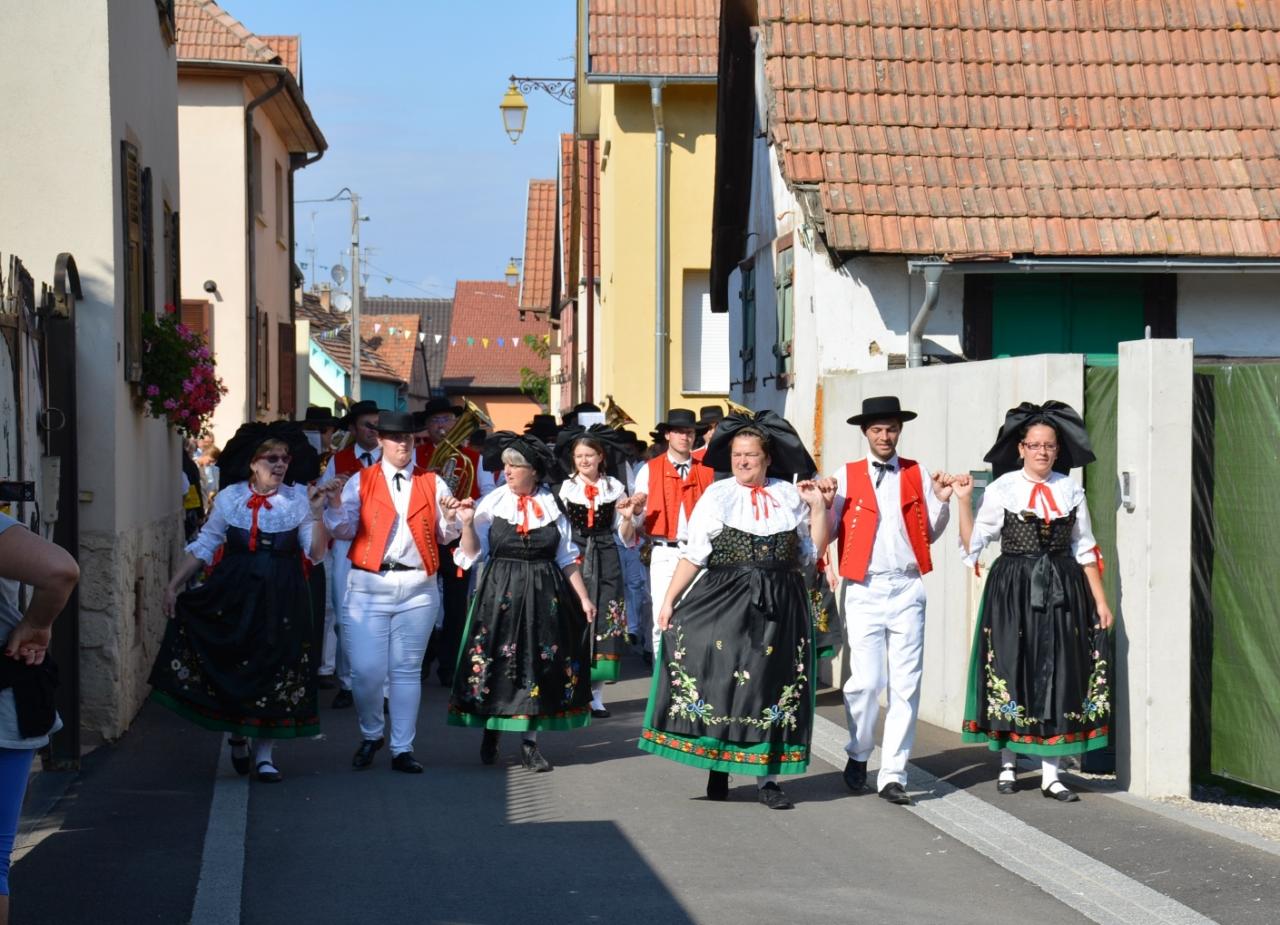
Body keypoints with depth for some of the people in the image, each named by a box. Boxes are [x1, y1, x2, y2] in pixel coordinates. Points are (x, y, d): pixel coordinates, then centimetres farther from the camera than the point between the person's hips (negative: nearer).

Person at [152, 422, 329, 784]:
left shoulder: (297, 499, 0)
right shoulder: (229, 498, 1)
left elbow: (316, 554, -4)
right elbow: (204, 546, 5)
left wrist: (317, 513, -15)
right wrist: (174, 584, 0)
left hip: (282, 598, 0)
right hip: (234, 593, 0)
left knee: (274, 669, 1)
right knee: (229, 666, 2)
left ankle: (264, 753, 12)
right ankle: (237, 736, 28)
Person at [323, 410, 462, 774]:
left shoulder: (433, 483, 10)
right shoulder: (360, 481, 6)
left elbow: (445, 537, 11)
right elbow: (345, 530, 0)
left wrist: (450, 518, -9)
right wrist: (335, 505, -18)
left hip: (418, 587, 1)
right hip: (369, 586, -1)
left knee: (407, 670, 6)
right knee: (366, 670, -5)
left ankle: (403, 749, 14)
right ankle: (370, 736, 20)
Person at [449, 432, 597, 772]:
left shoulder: (551, 506, 5)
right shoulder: (492, 503, 1)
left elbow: (567, 559, 9)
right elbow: (472, 554, 0)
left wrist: (584, 598, 4)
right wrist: (467, 524, -15)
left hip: (544, 595, 1)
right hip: (500, 592, -1)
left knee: (538, 662, 1)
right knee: (497, 661, 1)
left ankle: (529, 741, 8)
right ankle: (490, 731, 21)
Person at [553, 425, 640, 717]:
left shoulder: (616, 489, 6)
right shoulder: (563, 489, 3)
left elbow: (626, 539, 9)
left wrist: (626, 517, -9)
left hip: (605, 562, 1)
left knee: (604, 622, -1)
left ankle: (596, 695, 5)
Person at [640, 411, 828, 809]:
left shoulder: (790, 496, 9)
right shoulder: (716, 496, 4)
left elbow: (811, 553, 10)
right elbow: (693, 555, 1)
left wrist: (818, 507, 2)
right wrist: (669, 600, -4)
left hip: (780, 607, 2)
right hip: (724, 602, -1)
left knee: (771, 685, 3)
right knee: (719, 682, -1)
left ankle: (766, 777, 9)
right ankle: (717, 768, 13)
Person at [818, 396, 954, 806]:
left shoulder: (917, 474, 9)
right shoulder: (846, 477, 4)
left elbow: (929, 534, 12)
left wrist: (941, 500, -2)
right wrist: (825, 505, -12)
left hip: (906, 589, 2)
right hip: (864, 590, -2)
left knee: (906, 685, 1)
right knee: (865, 680, -5)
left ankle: (893, 775, 8)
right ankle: (858, 756, 20)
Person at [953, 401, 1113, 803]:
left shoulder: (1070, 490, 7)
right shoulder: (1001, 490, -1)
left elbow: (1085, 550, 10)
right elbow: (972, 544, -3)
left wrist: (1100, 601, 7)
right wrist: (964, 501, -13)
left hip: (1062, 589, 2)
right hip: (1014, 589, -2)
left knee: (1058, 673, 0)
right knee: (1011, 671, 1)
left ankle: (1050, 773, 5)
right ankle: (1007, 764, 16)